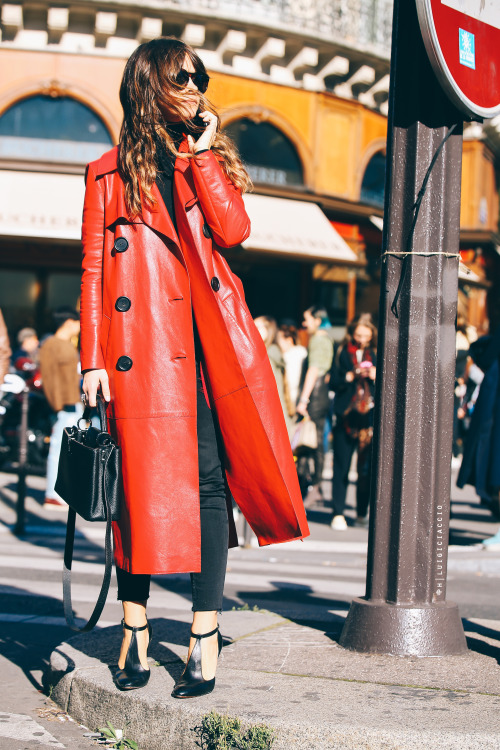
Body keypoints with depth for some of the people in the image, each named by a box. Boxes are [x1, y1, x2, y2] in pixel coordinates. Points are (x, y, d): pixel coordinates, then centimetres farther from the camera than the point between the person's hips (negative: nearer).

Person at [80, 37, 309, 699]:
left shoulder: (209, 160, 18)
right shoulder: (110, 173, 11)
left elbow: (233, 230, -1)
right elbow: (94, 270, 6)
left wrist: (200, 154, 1)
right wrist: (93, 360, -2)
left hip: (211, 337, 2)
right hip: (143, 340, -2)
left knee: (209, 476, -3)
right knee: (144, 478, -3)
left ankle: (205, 633, 2)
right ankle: (136, 625, 11)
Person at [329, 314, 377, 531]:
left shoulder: (377, 354, 12)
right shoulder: (342, 353, 6)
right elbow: (333, 383, -1)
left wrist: (376, 377, -7)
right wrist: (351, 376, -15)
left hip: (370, 417, 2)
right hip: (346, 417, -2)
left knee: (367, 467, 0)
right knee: (341, 466, -3)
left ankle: (362, 513, 11)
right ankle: (338, 513, 2)